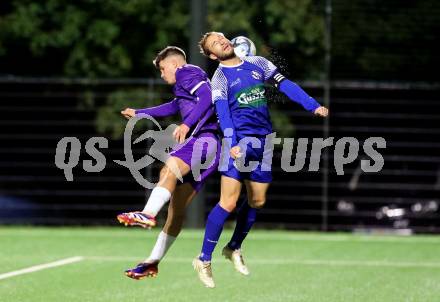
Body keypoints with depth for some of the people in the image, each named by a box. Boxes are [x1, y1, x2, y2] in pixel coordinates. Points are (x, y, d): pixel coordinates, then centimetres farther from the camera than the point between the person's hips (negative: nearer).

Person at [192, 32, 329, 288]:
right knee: (229, 201, -14)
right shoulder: (220, 78, 0)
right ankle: (204, 260, -7)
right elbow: (222, 112, -13)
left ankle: (234, 248, 34)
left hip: (262, 141, 5)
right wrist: (232, 144, -27)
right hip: (240, 141, -5)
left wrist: (313, 105, -1)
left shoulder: (258, 63, 13)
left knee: (257, 201, 12)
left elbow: (285, 85, 11)